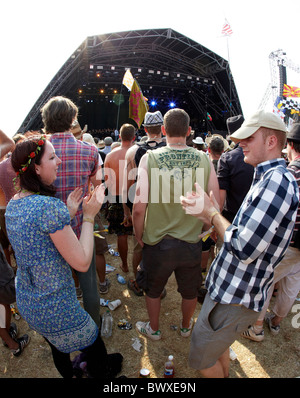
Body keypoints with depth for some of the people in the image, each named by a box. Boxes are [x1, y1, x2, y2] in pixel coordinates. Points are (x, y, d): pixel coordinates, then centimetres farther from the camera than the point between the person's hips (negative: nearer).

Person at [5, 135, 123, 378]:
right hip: (57, 311, -8)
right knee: (95, 349, 18)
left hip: (26, 305, 9)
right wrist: (89, 216, -18)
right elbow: (82, 263, -26)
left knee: (60, 352, 32)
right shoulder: (50, 206, -30)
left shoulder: (13, 204, -2)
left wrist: (68, 213, 0)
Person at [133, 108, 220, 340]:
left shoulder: (150, 158, -15)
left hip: (157, 242, -2)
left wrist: (139, 236, -1)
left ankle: (154, 330, 48)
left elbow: (139, 209, -18)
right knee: (190, 291, 27)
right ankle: (186, 327, 52)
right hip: (192, 242, 2)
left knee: (153, 290, 25)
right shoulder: (203, 159, -10)